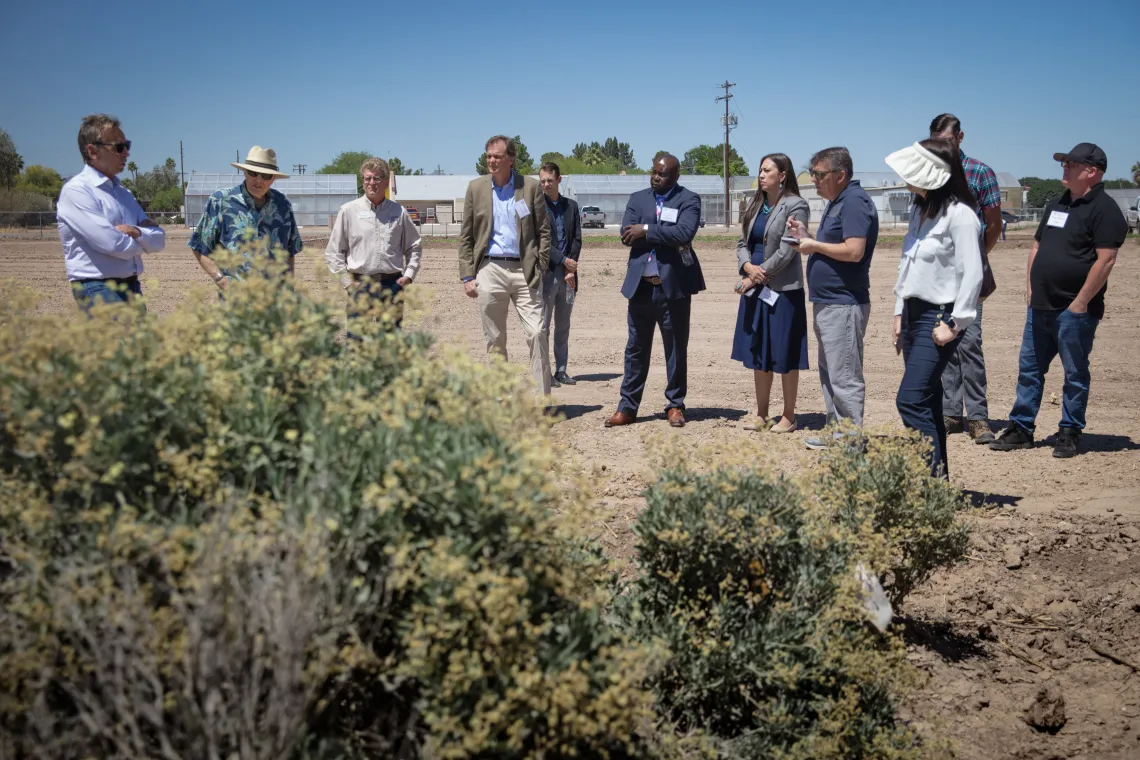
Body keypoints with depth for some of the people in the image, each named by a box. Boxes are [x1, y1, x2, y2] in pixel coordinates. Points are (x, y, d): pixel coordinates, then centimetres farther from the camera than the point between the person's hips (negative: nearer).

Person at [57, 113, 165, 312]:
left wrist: (137, 232, -11)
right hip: (97, 289, -8)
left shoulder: (124, 193, 17)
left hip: (132, 287, 8)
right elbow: (111, 243, -18)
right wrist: (140, 244, 3)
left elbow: (159, 240, 11)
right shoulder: (76, 191, -8)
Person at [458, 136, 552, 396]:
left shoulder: (531, 187, 4)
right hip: (490, 270, 2)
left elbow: (544, 231, 6)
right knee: (494, 340, 7)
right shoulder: (476, 188, 8)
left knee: (537, 333, -9)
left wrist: (540, 267, -4)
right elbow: (466, 237, 9)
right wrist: (467, 276, 2)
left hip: (524, 270, -1)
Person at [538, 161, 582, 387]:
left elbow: (577, 239, 9)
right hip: (546, 272, -4)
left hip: (568, 273, 5)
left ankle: (561, 370, 15)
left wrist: (571, 268, -3)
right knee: (543, 325, -2)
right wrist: (564, 261, -12)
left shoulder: (571, 205, 13)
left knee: (563, 326, 9)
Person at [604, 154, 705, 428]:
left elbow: (685, 233, -18)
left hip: (674, 285, -3)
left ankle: (675, 405, 17)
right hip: (641, 285, 3)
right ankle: (628, 406, 13)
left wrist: (647, 231, -13)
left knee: (676, 348, 7)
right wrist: (666, 238, -11)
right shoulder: (637, 198, 10)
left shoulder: (689, 200, 0)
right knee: (636, 348, 8)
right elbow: (626, 234, -4)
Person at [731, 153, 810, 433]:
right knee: (757, 354, 11)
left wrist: (759, 275, -13)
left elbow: (786, 251, -14)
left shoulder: (795, 206, -8)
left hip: (783, 290, -7)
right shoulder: (756, 206, 13)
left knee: (785, 357, 1)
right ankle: (761, 415, 20)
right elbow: (742, 243, 11)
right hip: (755, 289, 7)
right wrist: (748, 267, -9)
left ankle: (788, 417, 11)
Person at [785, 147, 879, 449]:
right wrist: (806, 236, 7)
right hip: (826, 303, 11)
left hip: (844, 305, -11)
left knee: (845, 378, -7)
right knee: (829, 373, 16)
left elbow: (854, 251, -25)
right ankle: (836, 432, 25)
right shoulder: (836, 203, 17)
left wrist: (815, 245, -13)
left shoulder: (854, 202, -15)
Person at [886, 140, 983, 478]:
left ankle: (934, 473, -9)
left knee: (911, 400, -15)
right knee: (926, 401, 10)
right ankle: (937, 476, 16)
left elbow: (972, 273, -18)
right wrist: (899, 313, 16)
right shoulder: (919, 209, 13)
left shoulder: (959, 214, -14)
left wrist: (955, 323, -18)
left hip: (939, 316, -9)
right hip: (914, 312, 9)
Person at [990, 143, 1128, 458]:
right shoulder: (1057, 205, 16)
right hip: (1040, 307, 8)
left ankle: (1070, 433, 12)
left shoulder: (1104, 209, -10)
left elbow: (1105, 259, -18)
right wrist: (1030, 289, 10)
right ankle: (1021, 429, 18)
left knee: (1075, 373, 3)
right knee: (1029, 368, 10)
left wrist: (1081, 302, -19)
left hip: (1074, 309, -8)